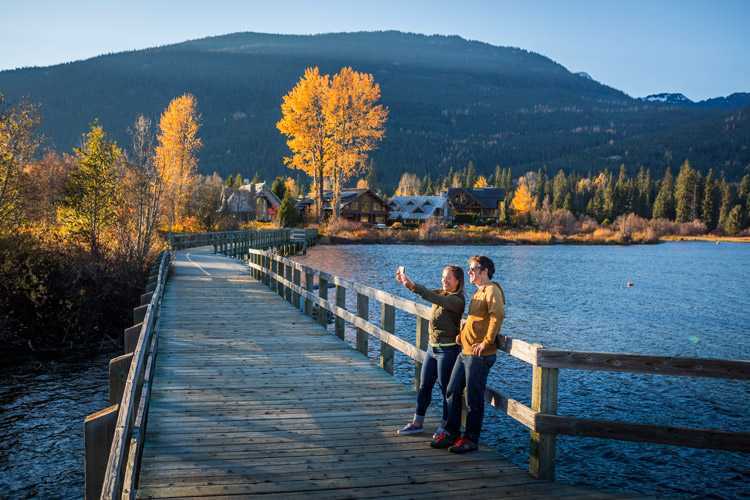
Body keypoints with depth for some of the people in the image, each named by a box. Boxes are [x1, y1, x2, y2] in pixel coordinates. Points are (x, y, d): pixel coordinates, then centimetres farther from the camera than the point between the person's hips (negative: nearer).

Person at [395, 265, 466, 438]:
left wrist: (412, 285, -39)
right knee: (424, 386, 13)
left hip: (447, 349, -8)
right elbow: (426, 292, 2)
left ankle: (446, 425, 18)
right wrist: (405, 282, -15)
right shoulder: (442, 294, 11)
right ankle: (417, 423, 23)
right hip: (432, 346, 8)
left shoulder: (457, 300, -16)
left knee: (446, 388, 4)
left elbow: (433, 298, -30)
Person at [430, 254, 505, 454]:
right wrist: (463, 332, 14)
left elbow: (499, 314, -28)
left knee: (474, 398, 0)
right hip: (465, 352, 10)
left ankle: (470, 439, 12)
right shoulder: (477, 293, 18)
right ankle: (451, 434, 23)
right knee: (452, 392, 12)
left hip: (480, 355, -10)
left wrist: (486, 342, -26)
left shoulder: (492, 290, -12)